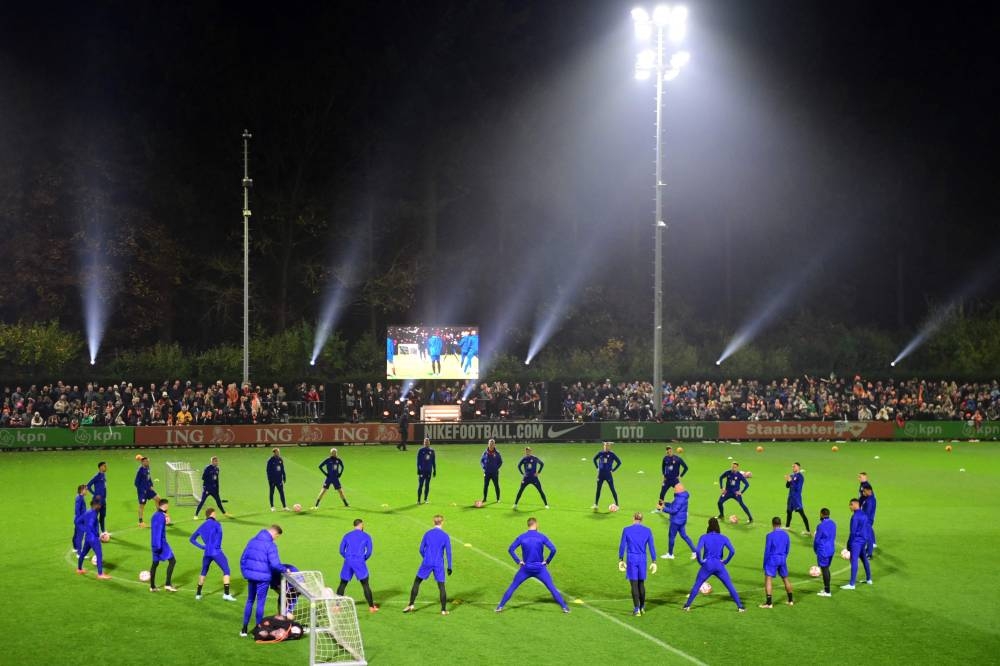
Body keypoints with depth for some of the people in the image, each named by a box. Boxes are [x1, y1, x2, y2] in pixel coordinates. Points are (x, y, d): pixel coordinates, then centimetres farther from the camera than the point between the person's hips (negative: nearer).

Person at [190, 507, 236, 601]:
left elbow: (192, 539, 24)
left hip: (206, 553, 6)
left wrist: (202, 547, 17)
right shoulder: (215, 523, 0)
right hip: (216, 552, -6)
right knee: (226, 571, 1)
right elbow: (219, 532, -20)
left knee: (203, 572, 23)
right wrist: (217, 546, -12)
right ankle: (226, 594, -8)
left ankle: (198, 594, 26)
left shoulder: (202, 526, 18)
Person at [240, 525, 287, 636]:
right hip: (263, 578, -6)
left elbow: (243, 559, 11)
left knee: (250, 601, 18)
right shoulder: (271, 545, -15)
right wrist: (285, 570, -6)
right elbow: (275, 564, -22)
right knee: (260, 603, 5)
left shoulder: (252, 541, 7)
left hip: (251, 576, 6)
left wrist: (245, 573, 19)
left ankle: (244, 629, 21)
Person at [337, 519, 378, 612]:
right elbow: (369, 552, 1)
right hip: (360, 563, -2)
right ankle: (371, 607, 4)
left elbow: (341, 550, 9)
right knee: (365, 585, 4)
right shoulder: (366, 536, 5)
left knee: (342, 584, 10)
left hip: (348, 562, 2)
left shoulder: (347, 536, 11)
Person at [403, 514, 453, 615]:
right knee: (441, 586, 5)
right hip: (439, 564, -1)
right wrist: (449, 567, 1)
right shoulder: (445, 536, -2)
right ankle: (444, 610, 4)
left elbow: (421, 549, 6)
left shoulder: (427, 534, 3)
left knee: (417, 582, 12)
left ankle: (411, 605, 6)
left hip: (427, 563, 1)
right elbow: (448, 552, -5)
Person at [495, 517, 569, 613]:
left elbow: (511, 549, -5)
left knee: (512, 587, 12)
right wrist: (547, 561, 0)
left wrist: (518, 561, 2)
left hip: (526, 568, 1)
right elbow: (553, 549, -13)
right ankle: (564, 607, 3)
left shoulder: (522, 537, -3)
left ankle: (500, 607, 10)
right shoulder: (542, 537, -6)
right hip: (540, 568, -1)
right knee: (552, 588, 5)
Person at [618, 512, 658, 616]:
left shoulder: (627, 530, -4)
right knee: (641, 583, 16)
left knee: (634, 584, 1)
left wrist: (621, 560, 6)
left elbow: (622, 546, -2)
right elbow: (651, 547, 1)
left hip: (631, 559, -2)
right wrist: (654, 562, 4)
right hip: (642, 559, 2)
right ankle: (642, 607, 24)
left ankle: (637, 609, -2)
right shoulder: (647, 531, 1)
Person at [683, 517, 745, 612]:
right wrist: (726, 561, 2)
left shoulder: (704, 537, -1)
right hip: (719, 565, 1)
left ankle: (687, 605, 13)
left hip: (707, 565, -1)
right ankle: (740, 606, 4)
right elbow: (732, 551, -7)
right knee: (730, 586, 7)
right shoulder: (723, 538, 3)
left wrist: (700, 561, -3)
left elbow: (698, 550, -16)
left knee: (696, 586, 12)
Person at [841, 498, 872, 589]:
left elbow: (853, 532, -16)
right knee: (864, 560, 20)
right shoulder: (864, 515, 10)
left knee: (854, 561, -8)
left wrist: (849, 544, -9)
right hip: (863, 541, 9)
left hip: (856, 542, -9)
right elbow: (867, 529, 17)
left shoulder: (855, 516, -17)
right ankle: (868, 579, 31)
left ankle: (852, 584, -9)